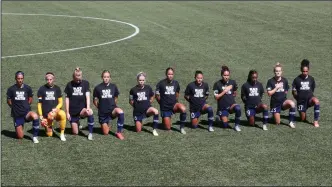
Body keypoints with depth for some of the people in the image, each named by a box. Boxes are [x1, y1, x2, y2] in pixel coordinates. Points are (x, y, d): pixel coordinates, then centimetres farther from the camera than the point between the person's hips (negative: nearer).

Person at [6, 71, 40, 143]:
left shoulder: (27, 88, -2)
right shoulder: (11, 89, -5)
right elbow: (9, 101, 7)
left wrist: (24, 106, 9)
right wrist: (15, 107, 9)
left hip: (27, 112, 0)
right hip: (17, 115, 0)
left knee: (35, 116, -37)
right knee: (20, 136, 0)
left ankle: (35, 136, -19)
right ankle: (18, 128, 37)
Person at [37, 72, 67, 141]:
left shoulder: (57, 88, 3)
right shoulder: (42, 89, 1)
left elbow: (60, 102, 4)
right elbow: (39, 103, 4)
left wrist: (55, 110, -15)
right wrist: (40, 116, -3)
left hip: (55, 111, 0)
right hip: (45, 114, 0)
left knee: (63, 114, -37)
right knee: (49, 134, -3)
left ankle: (62, 134, -22)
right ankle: (48, 126, 34)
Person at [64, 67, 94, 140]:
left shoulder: (85, 83, 1)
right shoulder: (69, 85, 2)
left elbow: (87, 96, -6)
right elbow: (67, 99, 4)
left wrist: (88, 107, -22)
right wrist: (67, 112, 0)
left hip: (82, 109, -1)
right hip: (73, 111, 1)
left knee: (90, 112, -37)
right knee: (75, 133, -1)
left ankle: (90, 133, -20)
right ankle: (77, 123, 37)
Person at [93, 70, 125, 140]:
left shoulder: (113, 87, 0)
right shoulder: (98, 88, -4)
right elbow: (95, 101, 6)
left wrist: (112, 106, 9)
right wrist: (100, 108, 5)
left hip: (112, 109, 0)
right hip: (103, 112, 0)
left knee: (120, 112, -35)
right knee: (105, 133, 0)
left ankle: (119, 132, -18)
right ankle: (105, 125, 38)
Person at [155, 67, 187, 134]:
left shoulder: (176, 83, 2)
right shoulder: (161, 83, -8)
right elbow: (157, 96, 3)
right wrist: (162, 103, 7)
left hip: (174, 105, 2)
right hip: (165, 108, -2)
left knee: (183, 109, -34)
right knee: (168, 128, -3)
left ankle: (182, 127, -16)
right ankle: (165, 119, 34)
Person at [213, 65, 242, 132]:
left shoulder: (233, 82, 1)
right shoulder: (217, 84, -6)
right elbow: (216, 97, -8)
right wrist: (224, 91, -14)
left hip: (231, 104, 1)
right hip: (222, 107, -1)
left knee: (238, 108, -35)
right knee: (225, 125, -4)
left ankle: (237, 125, -15)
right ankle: (219, 117, 31)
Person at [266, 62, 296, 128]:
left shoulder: (285, 80, 1)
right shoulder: (271, 81, -8)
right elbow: (269, 93, -12)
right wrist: (277, 87, -16)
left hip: (283, 101, 2)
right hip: (275, 103, -2)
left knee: (292, 103, -34)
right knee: (277, 123, -3)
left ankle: (291, 122, -18)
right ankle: (274, 114, 34)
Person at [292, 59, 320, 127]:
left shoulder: (311, 79, 0)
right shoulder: (297, 79, -5)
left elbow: (312, 90, 12)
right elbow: (294, 91, 3)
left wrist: (310, 97, 4)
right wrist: (298, 99, -2)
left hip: (309, 98, 0)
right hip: (301, 101, 0)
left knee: (316, 101, -36)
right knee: (303, 119, 0)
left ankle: (316, 121, -25)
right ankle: (302, 113, 39)